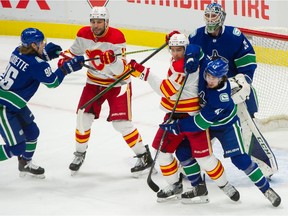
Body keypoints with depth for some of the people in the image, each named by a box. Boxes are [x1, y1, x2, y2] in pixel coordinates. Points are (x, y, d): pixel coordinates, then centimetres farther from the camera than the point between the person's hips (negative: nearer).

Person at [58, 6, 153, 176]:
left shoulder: (117, 37, -25)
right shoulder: (84, 35, -10)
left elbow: (120, 70, -28)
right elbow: (74, 52, 9)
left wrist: (113, 60, -50)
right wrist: (65, 60, -11)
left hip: (118, 82, -5)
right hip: (94, 81, 5)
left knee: (121, 123, -14)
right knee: (83, 118, 0)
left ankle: (144, 156, 0)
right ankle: (80, 154, 22)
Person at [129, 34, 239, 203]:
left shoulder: (184, 66, -24)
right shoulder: (177, 61, 4)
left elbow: (165, 90, -26)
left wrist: (143, 72, -26)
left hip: (193, 115, -9)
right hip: (175, 114, 9)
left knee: (202, 155, -7)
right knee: (162, 149, 7)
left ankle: (225, 186, 13)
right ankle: (175, 186, 24)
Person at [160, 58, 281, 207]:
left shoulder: (222, 97, -39)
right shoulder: (203, 71, -24)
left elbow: (202, 122, -36)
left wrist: (178, 127, -33)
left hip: (226, 125, -7)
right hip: (205, 120, 7)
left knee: (239, 159, -12)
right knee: (183, 149, -2)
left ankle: (266, 189, 5)